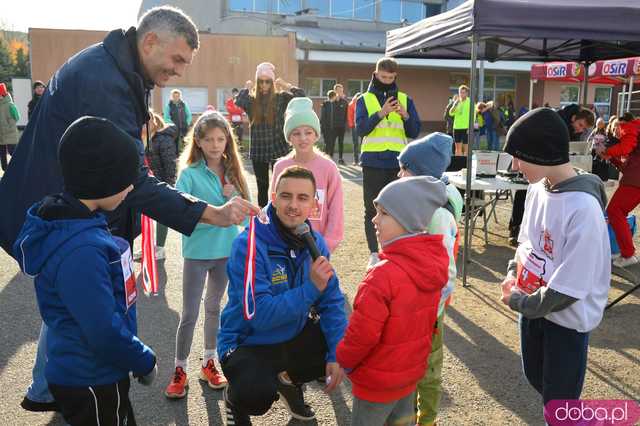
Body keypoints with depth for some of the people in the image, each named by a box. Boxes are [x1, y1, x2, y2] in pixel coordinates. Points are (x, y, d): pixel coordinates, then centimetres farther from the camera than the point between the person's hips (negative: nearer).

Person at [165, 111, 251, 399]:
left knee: (214, 307, 18)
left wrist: (232, 197, -18)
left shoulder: (232, 171, 1)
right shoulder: (189, 174, -11)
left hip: (226, 249, 4)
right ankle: (180, 369, 21)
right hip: (197, 252, -4)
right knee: (189, 314, 4)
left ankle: (209, 363, 34)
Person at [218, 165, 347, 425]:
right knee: (257, 395, -33)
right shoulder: (249, 245, -25)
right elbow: (258, 315, -30)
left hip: (295, 335, 6)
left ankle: (290, 380, 22)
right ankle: (235, 398, 8)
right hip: (249, 343, -6)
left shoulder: (314, 241, -7)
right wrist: (311, 288, -34)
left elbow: (332, 301, -5)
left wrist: (337, 354, -14)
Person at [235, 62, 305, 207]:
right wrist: (247, 88, -7)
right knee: (262, 187, 11)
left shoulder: (281, 97, 0)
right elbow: (237, 104, -17)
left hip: (279, 149, -2)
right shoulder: (251, 100, 3)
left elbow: (302, 97, -14)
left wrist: (285, 85, -10)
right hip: (258, 150, 2)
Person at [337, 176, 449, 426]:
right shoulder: (434, 261, -7)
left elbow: (363, 333, -26)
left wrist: (344, 359, -7)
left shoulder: (384, 275, -33)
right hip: (413, 370, 7)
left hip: (378, 382, -7)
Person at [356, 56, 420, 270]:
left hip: (398, 163, 1)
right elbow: (361, 128, -9)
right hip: (372, 162, -1)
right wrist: (381, 113, -21)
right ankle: (374, 254, 11)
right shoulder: (364, 100, 5)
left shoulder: (405, 100, 10)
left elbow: (414, 133, 4)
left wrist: (405, 116, -14)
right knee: (372, 210, 2)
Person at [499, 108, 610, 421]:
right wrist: (513, 274, -3)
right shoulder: (537, 188, -5)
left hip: (568, 317, -8)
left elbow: (569, 287, -27)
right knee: (535, 377, 27)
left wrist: (518, 302, -15)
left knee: (559, 400, 9)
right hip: (533, 306, 8)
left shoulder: (583, 208, -30)